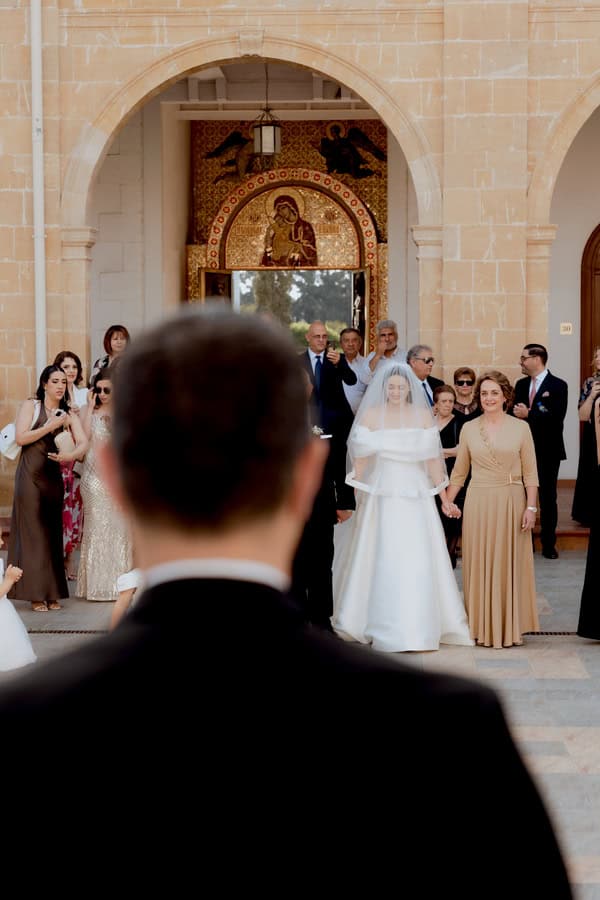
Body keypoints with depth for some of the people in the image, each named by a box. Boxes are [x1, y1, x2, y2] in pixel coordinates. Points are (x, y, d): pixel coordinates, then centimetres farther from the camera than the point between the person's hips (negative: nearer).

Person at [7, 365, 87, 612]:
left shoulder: (69, 414, 12)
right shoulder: (30, 406, 1)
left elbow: (83, 442, -2)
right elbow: (21, 438, -11)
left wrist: (72, 454, -22)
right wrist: (49, 426, -13)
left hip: (54, 476, 4)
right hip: (30, 474, -4)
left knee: (52, 532, 5)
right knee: (32, 531, -3)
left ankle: (51, 593, 11)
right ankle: (35, 594, 1)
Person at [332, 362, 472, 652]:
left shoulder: (423, 415, 4)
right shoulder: (371, 415, 0)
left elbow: (433, 459, 4)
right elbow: (360, 460, -1)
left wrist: (444, 499, 2)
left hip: (417, 499, 1)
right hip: (381, 498, -1)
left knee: (418, 563, -1)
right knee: (382, 563, 2)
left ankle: (420, 626, 9)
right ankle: (384, 627, 14)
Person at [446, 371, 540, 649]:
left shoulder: (520, 428, 1)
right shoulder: (468, 429, 5)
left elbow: (530, 473, 1)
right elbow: (459, 472, 10)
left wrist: (531, 507, -6)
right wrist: (447, 502, 4)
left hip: (511, 503, -1)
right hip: (478, 503, 1)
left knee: (509, 564, 4)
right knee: (479, 564, 4)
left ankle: (509, 626, 13)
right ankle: (482, 626, 13)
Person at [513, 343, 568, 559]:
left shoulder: (558, 386, -7)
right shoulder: (521, 385, 11)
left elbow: (557, 417, -18)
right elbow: (516, 412, 8)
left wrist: (528, 414, -16)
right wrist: (518, 413, -14)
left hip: (547, 451, -4)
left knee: (548, 498, 3)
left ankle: (548, 544, 12)